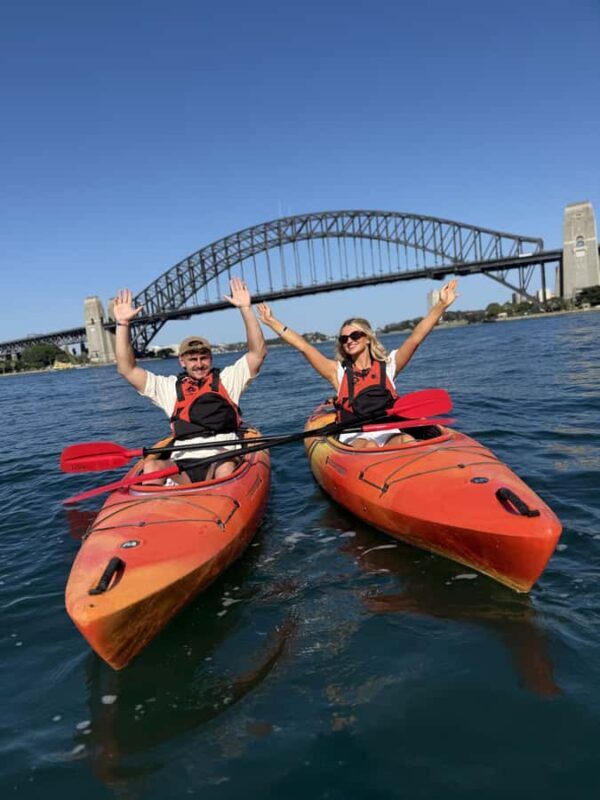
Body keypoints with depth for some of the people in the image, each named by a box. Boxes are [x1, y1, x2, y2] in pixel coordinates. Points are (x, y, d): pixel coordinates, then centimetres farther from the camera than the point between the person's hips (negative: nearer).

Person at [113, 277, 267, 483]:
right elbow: (127, 369, 15)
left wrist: (245, 309, 1)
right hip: (181, 467, 1)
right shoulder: (170, 387, 19)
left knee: (226, 468, -36)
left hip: (222, 460, -1)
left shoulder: (227, 379, 17)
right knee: (150, 465, -30)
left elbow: (258, 353, 8)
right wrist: (123, 325, 8)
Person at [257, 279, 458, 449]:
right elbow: (303, 346, 11)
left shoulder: (387, 365, 15)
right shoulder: (338, 371, 14)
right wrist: (271, 322, 10)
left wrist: (441, 305, -1)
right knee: (370, 447, -34)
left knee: (407, 441, -33)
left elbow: (415, 338, 6)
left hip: (389, 433, 0)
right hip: (354, 437, 0)